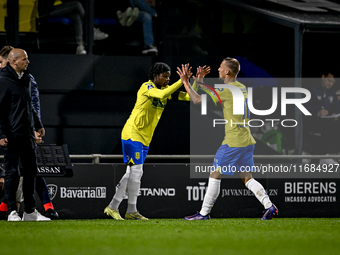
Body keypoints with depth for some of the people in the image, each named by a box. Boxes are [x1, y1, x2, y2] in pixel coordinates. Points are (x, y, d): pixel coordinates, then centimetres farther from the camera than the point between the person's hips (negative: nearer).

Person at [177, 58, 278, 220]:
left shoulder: (227, 90, -14)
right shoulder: (242, 88, 13)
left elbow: (197, 100, -11)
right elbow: (213, 94, 28)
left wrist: (186, 83, 1)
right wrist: (200, 81, 27)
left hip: (233, 143, -8)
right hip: (247, 141, 8)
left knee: (215, 176, 1)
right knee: (246, 178, 11)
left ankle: (204, 213, 6)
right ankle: (269, 206, -2)